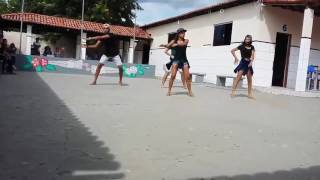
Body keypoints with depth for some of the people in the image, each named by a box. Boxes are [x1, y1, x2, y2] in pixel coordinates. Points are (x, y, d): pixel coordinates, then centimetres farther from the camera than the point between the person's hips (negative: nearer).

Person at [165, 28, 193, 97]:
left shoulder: (186, 40, 7)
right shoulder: (174, 41, 5)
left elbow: (183, 44, -17)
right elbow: (166, 51, 4)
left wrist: (176, 44, -7)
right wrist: (171, 56, -5)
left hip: (184, 60, 1)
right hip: (176, 60, -1)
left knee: (187, 77, -5)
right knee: (173, 76, -12)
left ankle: (190, 91, 2)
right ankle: (169, 91, -3)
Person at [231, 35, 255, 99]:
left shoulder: (252, 47, 8)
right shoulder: (242, 46, -2)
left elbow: (253, 55, 2)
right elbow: (232, 51, 0)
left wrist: (251, 62, -13)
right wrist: (236, 58, -6)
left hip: (249, 64, 4)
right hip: (242, 63, -4)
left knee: (250, 79, 7)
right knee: (238, 77, -14)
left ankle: (250, 94, 15)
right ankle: (233, 92, -14)